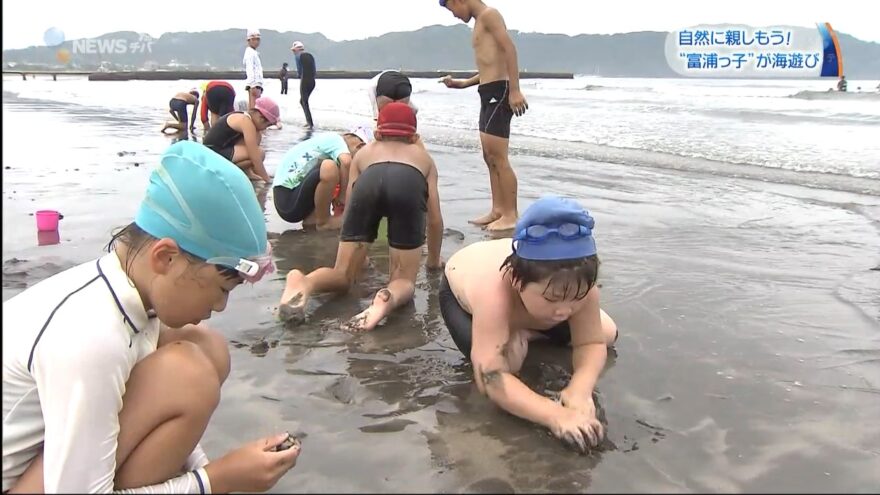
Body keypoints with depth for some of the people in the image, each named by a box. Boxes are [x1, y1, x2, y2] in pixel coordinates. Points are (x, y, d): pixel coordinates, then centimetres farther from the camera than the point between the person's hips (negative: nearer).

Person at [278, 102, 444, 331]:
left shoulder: (364, 152, 41)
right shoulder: (423, 156, 41)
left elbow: (349, 207, 39)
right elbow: (435, 219, 37)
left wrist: (355, 254, 55)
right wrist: (434, 259, 53)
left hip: (368, 181, 1)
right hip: (409, 184, -1)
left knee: (343, 274, 12)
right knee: (404, 279, 8)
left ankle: (303, 282, -21)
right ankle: (388, 299, -28)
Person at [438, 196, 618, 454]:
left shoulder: (578, 283, -38)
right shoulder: (493, 292, -51)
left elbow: (592, 343, -27)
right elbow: (489, 378, -52)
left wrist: (580, 391, -47)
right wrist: (555, 415, -62)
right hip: (460, 291, -4)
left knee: (607, 333, 2)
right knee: (507, 358, -32)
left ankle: (523, 329, 16)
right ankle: (517, 334, 3)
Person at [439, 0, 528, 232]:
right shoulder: (480, 22, 22)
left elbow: (510, 49, -19)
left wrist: (515, 91, -26)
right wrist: (462, 84, 25)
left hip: (499, 92, -10)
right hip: (488, 93, 10)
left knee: (498, 157, -10)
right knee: (490, 156, 11)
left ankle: (511, 215, -5)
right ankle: (497, 211, 16)